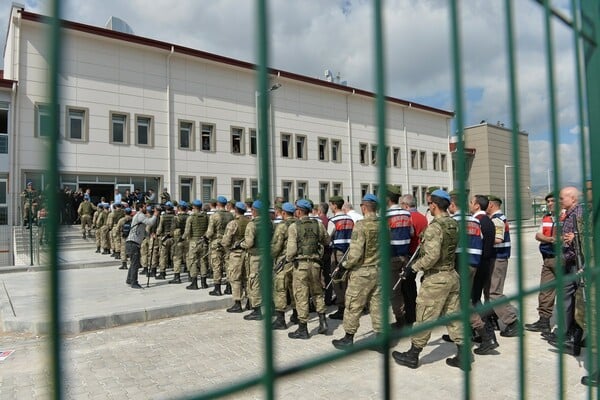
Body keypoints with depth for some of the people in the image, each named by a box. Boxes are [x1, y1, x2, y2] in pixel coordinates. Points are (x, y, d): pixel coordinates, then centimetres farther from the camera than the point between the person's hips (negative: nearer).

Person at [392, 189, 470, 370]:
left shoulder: (434, 227, -20)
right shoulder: (454, 225, 6)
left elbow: (432, 256, -25)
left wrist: (413, 267, -15)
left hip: (436, 279, -8)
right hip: (452, 275, 8)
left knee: (424, 317, 3)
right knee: (453, 316, 15)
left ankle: (412, 355, 15)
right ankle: (463, 355, 20)